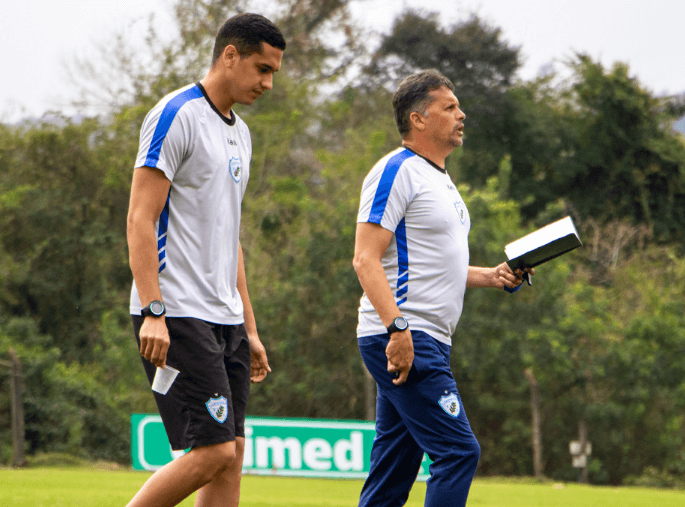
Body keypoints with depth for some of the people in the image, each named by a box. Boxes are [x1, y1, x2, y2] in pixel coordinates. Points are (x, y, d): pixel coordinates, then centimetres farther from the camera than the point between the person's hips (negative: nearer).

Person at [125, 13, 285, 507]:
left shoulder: (239, 133, 19)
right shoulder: (177, 116, -9)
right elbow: (140, 219, -14)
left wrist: (249, 327, 22)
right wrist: (153, 311, -22)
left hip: (224, 318, 9)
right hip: (179, 317, -9)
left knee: (231, 454, 4)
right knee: (213, 452, -13)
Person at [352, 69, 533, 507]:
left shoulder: (440, 178, 22)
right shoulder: (397, 171, -9)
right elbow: (366, 258, -17)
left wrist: (490, 276, 15)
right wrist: (396, 327, -26)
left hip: (426, 343, 10)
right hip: (402, 340, -10)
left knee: (394, 470, 9)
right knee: (459, 451, -15)